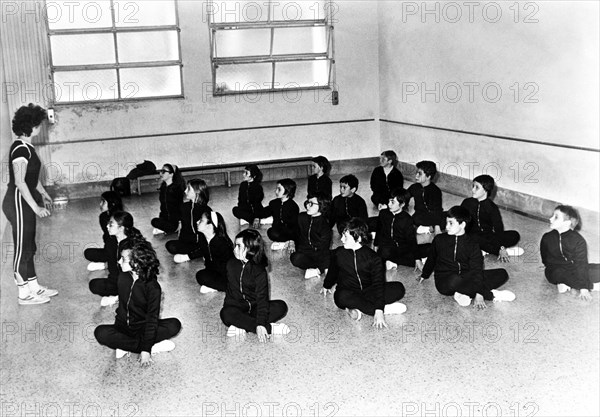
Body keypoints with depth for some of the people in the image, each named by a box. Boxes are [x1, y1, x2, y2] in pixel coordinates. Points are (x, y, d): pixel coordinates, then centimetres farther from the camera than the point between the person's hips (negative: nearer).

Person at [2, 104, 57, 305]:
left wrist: (43, 194, 25)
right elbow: (19, 182, -24)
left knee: (29, 247, 16)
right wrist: (36, 207, -22)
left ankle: (34, 287, 27)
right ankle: (24, 294, 12)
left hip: (25, 202, 10)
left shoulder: (26, 147, 9)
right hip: (18, 203, -10)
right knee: (22, 249, 1)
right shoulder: (21, 149, -20)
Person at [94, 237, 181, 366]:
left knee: (174, 325, -28)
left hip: (143, 327, -4)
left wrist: (146, 350, -26)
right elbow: (121, 306, 9)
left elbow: (152, 318, -21)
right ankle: (154, 346, -25)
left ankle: (126, 346, -26)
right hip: (124, 326, 4)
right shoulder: (123, 278, -3)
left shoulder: (152, 287, -19)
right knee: (101, 332, -26)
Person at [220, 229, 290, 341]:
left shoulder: (259, 271, -14)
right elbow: (231, 290, 8)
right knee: (226, 314, -32)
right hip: (237, 306, 2)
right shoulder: (231, 265, 0)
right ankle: (269, 328, -31)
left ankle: (242, 326, -31)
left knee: (281, 307, -25)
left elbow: (262, 298, -23)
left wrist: (260, 325, -36)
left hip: (255, 307, -2)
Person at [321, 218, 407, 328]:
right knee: (342, 297, -40)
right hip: (348, 293, 0)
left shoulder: (373, 258, -12)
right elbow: (332, 272, 17)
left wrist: (379, 311, -33)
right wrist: (326, 286, 34)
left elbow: (378, 284, -21)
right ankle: (386, 308, -30)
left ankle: (357, 308, -30)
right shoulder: (339, 253, -4)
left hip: (367, 292, 0)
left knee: (399, 288, -22)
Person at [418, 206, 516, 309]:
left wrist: (479, 294, -25)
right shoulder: (439, 240, 2)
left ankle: (463, 294, -28)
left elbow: (476, 270, -12)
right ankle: (492, 295, -24)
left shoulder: (472, 245, -2)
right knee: (455, 281, -42)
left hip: (466, 278, 2)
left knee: (502, 274, -14)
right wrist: (424, 275, 32)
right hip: (445, 282, -2)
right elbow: (431, 260, 20)